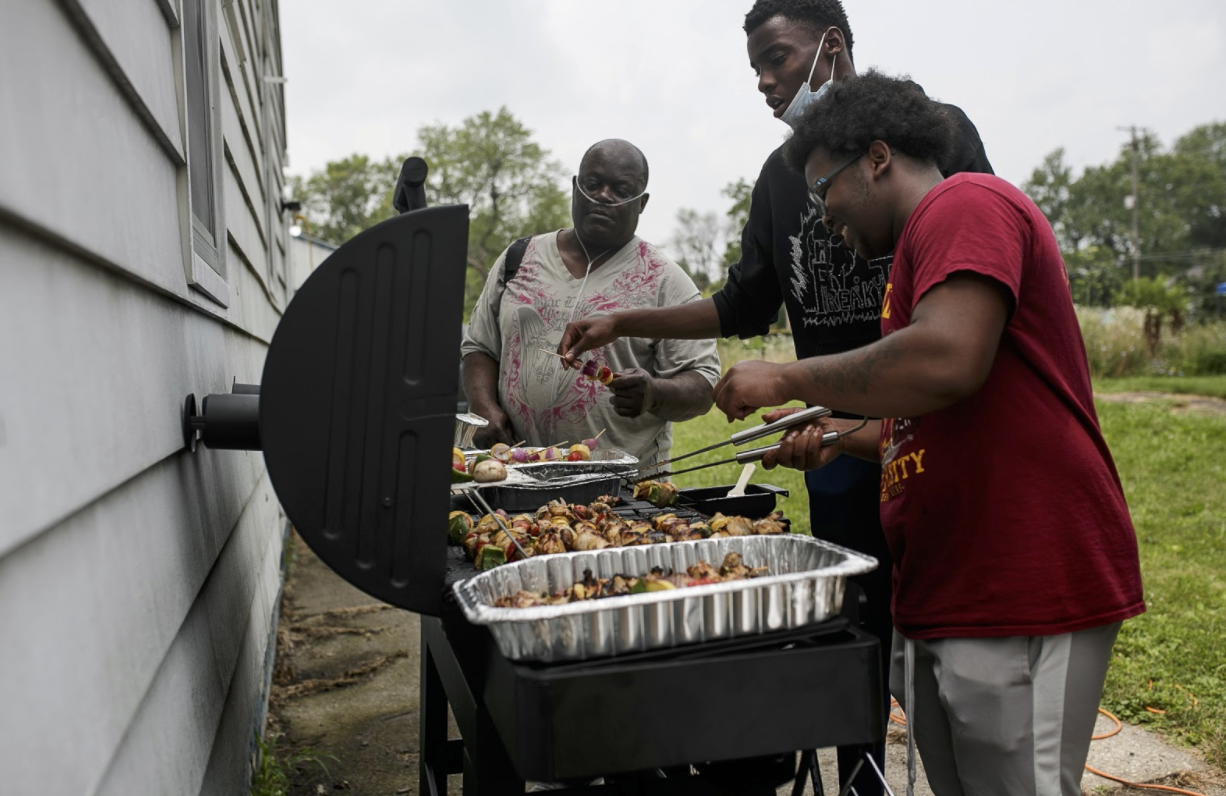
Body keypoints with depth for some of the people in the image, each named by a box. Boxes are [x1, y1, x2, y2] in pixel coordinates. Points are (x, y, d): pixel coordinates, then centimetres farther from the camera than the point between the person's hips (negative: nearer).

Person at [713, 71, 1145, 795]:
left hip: (1020, 597, -10)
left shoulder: (966, 204, -9)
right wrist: (848, 440, 16)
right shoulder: (926, 243, 24)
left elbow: (947, 362, -27)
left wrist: (788, 379, -13)